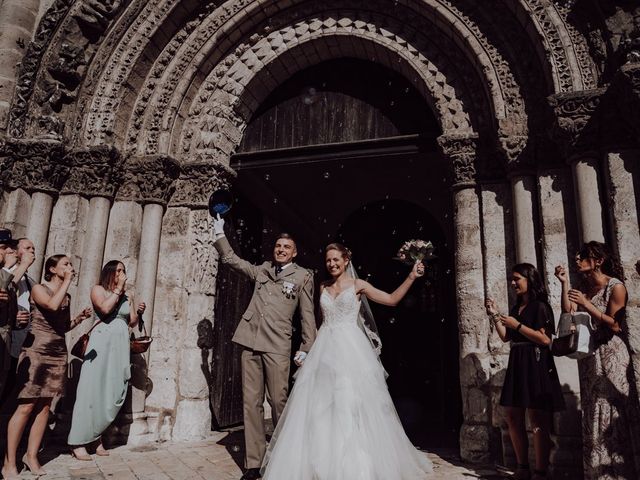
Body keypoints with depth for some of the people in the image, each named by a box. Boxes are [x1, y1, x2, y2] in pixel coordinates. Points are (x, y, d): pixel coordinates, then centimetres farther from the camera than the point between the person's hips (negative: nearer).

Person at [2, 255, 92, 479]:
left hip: (58, 354, 6)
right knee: (26, 406, -6)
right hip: (36, 352, -6)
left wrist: (79, 318, 2)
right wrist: (67, 281, -16)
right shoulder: (38, 289, -5)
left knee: (44, 407, 7)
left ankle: (31, 456, 16)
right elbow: (52, 305, -26)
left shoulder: (67, 296, 13)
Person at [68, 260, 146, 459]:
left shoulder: (129, 294, 16)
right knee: (93, 390, -5)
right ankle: (78, 442, 2)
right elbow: (105, 308, -17)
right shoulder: (98, 289, 3)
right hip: (102, 342, -5)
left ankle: (96, 437, 15)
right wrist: (118, 289, -9)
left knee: (115, 392, 3)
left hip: (121, 344, 5)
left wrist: (139, 311, 2)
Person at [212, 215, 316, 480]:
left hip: (277, 346, -4)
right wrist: (220, 234, 20)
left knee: (278, 401, -1)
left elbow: (307, 315, 4)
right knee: (251, 403, 4)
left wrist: (306, 347, -1)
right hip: (250, 342, 4)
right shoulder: (261, 270, 16)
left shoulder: (303, 276, 6)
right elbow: (232, 259, 25)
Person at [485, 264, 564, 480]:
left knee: (537, 421, -3)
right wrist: (495, 315, 7)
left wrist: (517, 325, -16)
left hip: (535, 365, -8)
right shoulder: (515, 308, 16)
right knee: (513, 418, 10)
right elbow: (506, 337, 15)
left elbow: (545, 339, -15)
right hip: (516, 365, 8)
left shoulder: (540, 306, -6)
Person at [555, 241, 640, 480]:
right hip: (588, 355, 6)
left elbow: (615, 325, -15)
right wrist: (565, 283, -6)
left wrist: (587, 304, -20)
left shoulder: (615, 286, -9)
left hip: (611, 355, -6)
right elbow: (568, 314, -2)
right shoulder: (583, 287, 9)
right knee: (594, 413, 10)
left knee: (615, 410, -1)